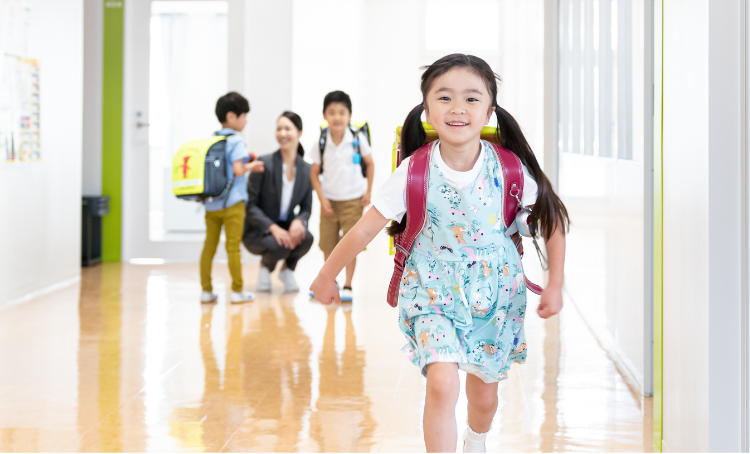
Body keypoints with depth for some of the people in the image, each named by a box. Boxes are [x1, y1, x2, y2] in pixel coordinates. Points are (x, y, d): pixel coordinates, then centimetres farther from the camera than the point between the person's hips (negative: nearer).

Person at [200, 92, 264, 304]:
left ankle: (206, 290, 11)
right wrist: (250, 166, -2)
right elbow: (237, 170, -20)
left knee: (209, 246, 8)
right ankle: (237, 291, 8)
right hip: (231, 203, -6)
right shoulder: (236, 141, -12)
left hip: (211, 204, 7)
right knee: (233, 247, 0)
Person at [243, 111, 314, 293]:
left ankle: (287, 269, 4)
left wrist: (299, 221, -21)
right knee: (280, 245, -35)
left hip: (286, 226, 4)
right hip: (258, 231, -3)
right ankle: (265, 267, 4)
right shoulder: (264, 164, -15)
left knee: (306, 238, -30)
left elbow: (306, 208, 4)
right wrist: (273, 228, -28)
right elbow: (250, 204, -15)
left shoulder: (306, 170, -2)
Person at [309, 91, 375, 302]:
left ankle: (347, 286, 5)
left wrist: (368, 192, 0)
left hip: (353, 200, -1)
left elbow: (370, 164, 4)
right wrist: (322, 198, -7)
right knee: (327, 244, 7)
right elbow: (314, 173, 1)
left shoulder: (357, 140, -8)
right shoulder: (320, 143, -7)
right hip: (329, 200, 2)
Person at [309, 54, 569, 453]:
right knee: (442, 383, -22)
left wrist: (555, 284, 0)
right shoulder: (413, 173, -16)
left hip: (494, 292, 2)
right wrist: (326, 277, 1)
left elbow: (552, 218, 0)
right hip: (433, 290, -1)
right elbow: (365, 230, -8)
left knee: (484, 393, 16)